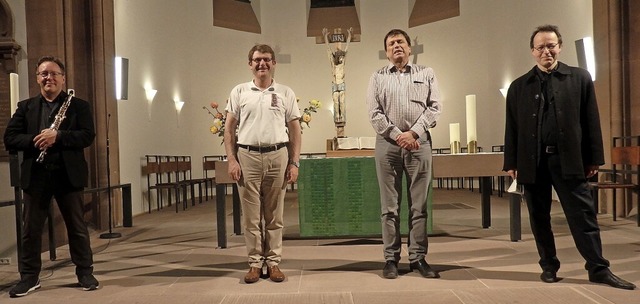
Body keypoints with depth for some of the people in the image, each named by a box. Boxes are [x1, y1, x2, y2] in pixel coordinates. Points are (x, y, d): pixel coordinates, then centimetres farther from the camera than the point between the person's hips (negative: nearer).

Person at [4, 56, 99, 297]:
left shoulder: (79, 105, 2)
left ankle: (85, 273, 18)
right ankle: (29, 277, 21)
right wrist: (35, 140, -15)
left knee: (77, 227, 7)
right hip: (35, 175, 2)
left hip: (68, 174, -2)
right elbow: (10, 138, 2)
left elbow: (88, 136, -9)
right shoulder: (25, 107, 9)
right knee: (31, 229, 9)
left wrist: (57, 136, -21)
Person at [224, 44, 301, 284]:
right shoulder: (239, 92, 7)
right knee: (251, 214, 5)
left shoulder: (285, 93, 8)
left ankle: (273, 262, 17)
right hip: (247, 156, 0)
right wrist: (231, 160, -3)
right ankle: (255, 263, 15)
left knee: (274, 215, 7)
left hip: (278, 156, 0)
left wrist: (294, 163, 0)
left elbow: (295, 130, 7)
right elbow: (229, 128, 6)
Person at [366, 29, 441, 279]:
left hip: (419, 142, 0)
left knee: (419, 205, 2)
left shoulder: (426, 74, 12)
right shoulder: (378, 78, 11)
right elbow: (375, 114, 1)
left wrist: (413, 133, -11)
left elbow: (434, 108, 2)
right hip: (388, 143, 0)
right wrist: (398, 136, -10)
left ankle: (418, 257, 10)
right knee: (390, 205, 2)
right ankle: (391, 258, 8)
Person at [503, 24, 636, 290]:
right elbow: (512, 128, 7)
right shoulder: (519, 86, 7)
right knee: (539, 218, 8)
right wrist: (511, 163, 3)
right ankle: (549, 266, 21)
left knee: (583, 215, 2)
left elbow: (591, 121, 4)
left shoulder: (580, 78, 6)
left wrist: (594, 158, 1)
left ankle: (598, 269, 11)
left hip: (569, 159, -1)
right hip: (533, 162, 1)